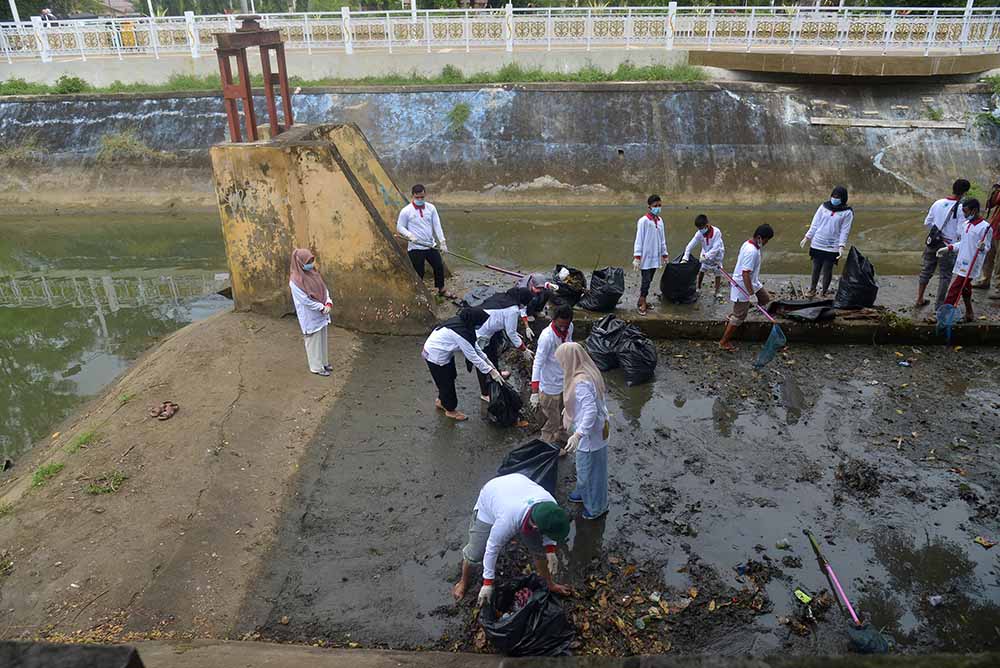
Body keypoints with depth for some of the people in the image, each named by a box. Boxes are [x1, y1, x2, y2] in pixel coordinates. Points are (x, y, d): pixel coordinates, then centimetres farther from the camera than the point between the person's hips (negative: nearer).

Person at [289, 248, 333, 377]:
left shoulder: (313, 273, 2)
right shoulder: (295, 281, -21)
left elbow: (324, 289, 5)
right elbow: (305, 300, -21)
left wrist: (328, 303, -11)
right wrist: (322, 307, -16)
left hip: (321, 315, 7)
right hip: (310, 317, -7)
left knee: (323, 339, 19)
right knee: (313, 341, 6)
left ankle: (324, 362, 35)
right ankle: (316, 367, 20)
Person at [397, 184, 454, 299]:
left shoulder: (431, 208, 2)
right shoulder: (406, 211, -9)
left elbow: (437, 225, 1)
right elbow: (399, 227, -1)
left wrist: (442, 241, -6)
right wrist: (410, 235, -18)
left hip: (431, 245, 4)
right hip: (415, 247, -4)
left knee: (439, 266, 12)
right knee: (419, 273, 2)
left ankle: (441, 290, 33)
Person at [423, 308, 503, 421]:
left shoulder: (463, 321, -9)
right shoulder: (462, 333, -35)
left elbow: (474, 345, 3)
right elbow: (473, 357, -26)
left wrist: (488, 361, 3)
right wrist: (491, 371, -18)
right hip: (436, 356, -9)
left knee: (450, 377, 25)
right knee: (446, 382, 10)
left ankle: (441, 401, 48)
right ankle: (450, 410, 33)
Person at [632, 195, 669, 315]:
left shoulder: (660, 220, 8)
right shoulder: (643, 221, -12)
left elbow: (662, 239, 16)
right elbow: (639, 239, -13)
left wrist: (664, 254, 17)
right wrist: (637, 257, -17)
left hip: (655, 257, 6)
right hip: (646, 257, -6)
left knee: (649, 280, 10)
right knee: (646, 280, -5)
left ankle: (642, 300, 20)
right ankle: (642, 303, 4)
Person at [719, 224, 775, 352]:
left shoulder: (749, 243, 2)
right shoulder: (752, 251, -29)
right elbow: (745, 274, -32)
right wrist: (751, 294, -29)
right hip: (742, 287, -10)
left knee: (765, 299, 22)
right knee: (739, 317, -1)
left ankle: (733, 315, 26)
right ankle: (724, 342, 10)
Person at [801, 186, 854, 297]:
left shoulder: (847, 212, -2)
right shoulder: (824, 207, 5)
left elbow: (845, 231, -4)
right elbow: (815, 223, 8)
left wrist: (841, 246, -12)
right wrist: (807, 237, 4)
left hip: (832, 247, -2)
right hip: (817, 244, 2)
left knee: (827, 270, 3)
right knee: (816, 268, 10)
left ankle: (825, 291, 18)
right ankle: (812, 289, 25)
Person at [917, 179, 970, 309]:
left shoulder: (938, 203, 1)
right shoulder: (961, 208, -14)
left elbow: (927, 223, 9)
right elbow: (960, 232, -14)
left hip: (931, 242, 5)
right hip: (948, 245, -5)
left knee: (926, 270, 16)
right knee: (945, 275, 7)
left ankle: (919, 300, 24)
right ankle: (939, 304, 12)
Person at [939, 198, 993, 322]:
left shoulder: (985, 227, -14)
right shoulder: (965, 224, 9)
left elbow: (987, 247, -10)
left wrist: (982, 247, -32)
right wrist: (948, 248, 11)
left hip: (971, 265, -8)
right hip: (962, 263, 8)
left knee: (955, 289, -7)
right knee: (964, 288, 15)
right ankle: (969, 314, 26)